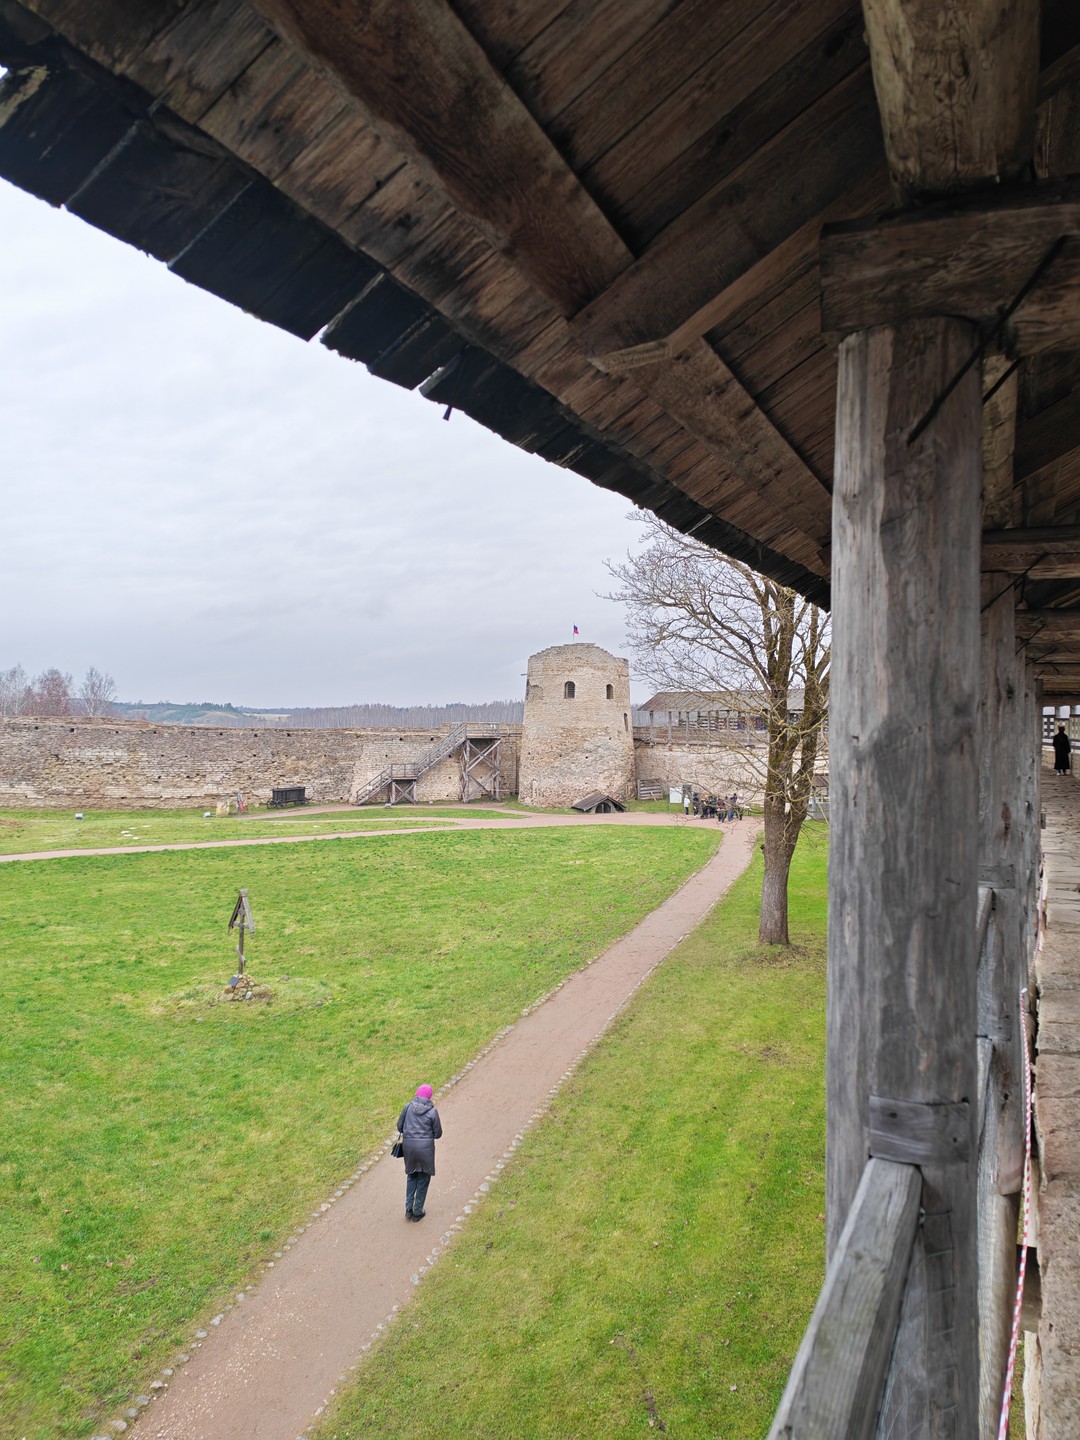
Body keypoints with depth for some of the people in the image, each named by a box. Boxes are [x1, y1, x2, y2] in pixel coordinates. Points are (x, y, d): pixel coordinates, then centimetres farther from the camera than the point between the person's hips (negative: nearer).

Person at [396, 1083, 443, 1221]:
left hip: (409, 1146, 2)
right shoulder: (432, 1111, -9)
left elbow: (399, 1126, 3)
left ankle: (409, 1209, 16)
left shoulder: (407, 1107, -4)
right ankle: (418, 1212, 17)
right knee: (423, 1179, 13)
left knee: (411, 1176, 21)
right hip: (426, 1147, -2)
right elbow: (438, 1134, -2)